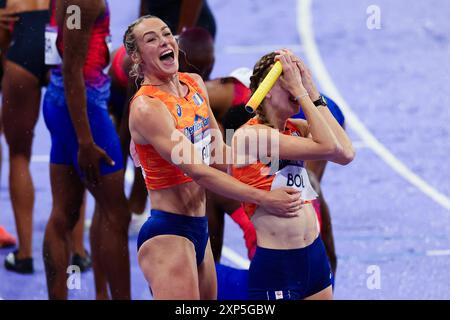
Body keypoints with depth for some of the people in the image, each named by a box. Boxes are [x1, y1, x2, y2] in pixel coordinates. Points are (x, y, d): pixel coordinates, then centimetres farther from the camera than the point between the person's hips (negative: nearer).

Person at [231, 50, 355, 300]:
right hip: (275, 265, -7)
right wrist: (300, 90, -15)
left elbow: (345, 154, -10)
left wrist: (312, 92, -6)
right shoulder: (249, 135, -15)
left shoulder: (297, 128, 7)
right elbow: (327, 147, -20)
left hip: (316, 257, 7)